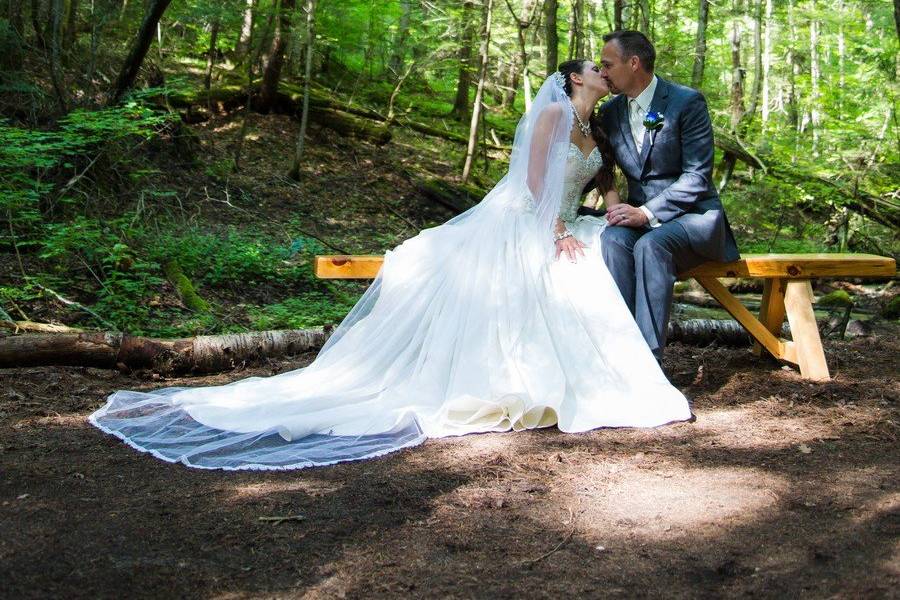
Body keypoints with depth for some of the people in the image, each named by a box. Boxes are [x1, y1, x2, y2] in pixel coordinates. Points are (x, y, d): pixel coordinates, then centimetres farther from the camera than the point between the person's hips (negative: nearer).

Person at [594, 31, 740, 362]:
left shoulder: (687, 102, -9)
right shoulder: (610, 111, 9)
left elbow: (697, 176, -14)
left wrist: (647, 212, -24)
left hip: (692, 214, -4)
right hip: (642, 217, 5)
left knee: (650, 245, -36)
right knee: (613, 240, -30)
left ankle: (649, 357, -35)